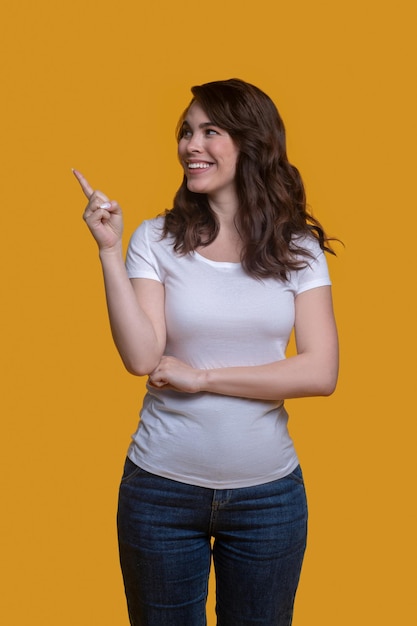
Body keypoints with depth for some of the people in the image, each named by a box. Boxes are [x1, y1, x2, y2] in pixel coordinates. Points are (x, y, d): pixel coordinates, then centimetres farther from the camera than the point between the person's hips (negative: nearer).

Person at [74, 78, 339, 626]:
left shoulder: (298, 249, -2)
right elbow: (141, 358, -14)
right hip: (162, 489, 0)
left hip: (269, 492, 1)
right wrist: (109, 250, -19)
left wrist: (202, 377, -14)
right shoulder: (157, 239, -4)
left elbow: (320, 373, -10)